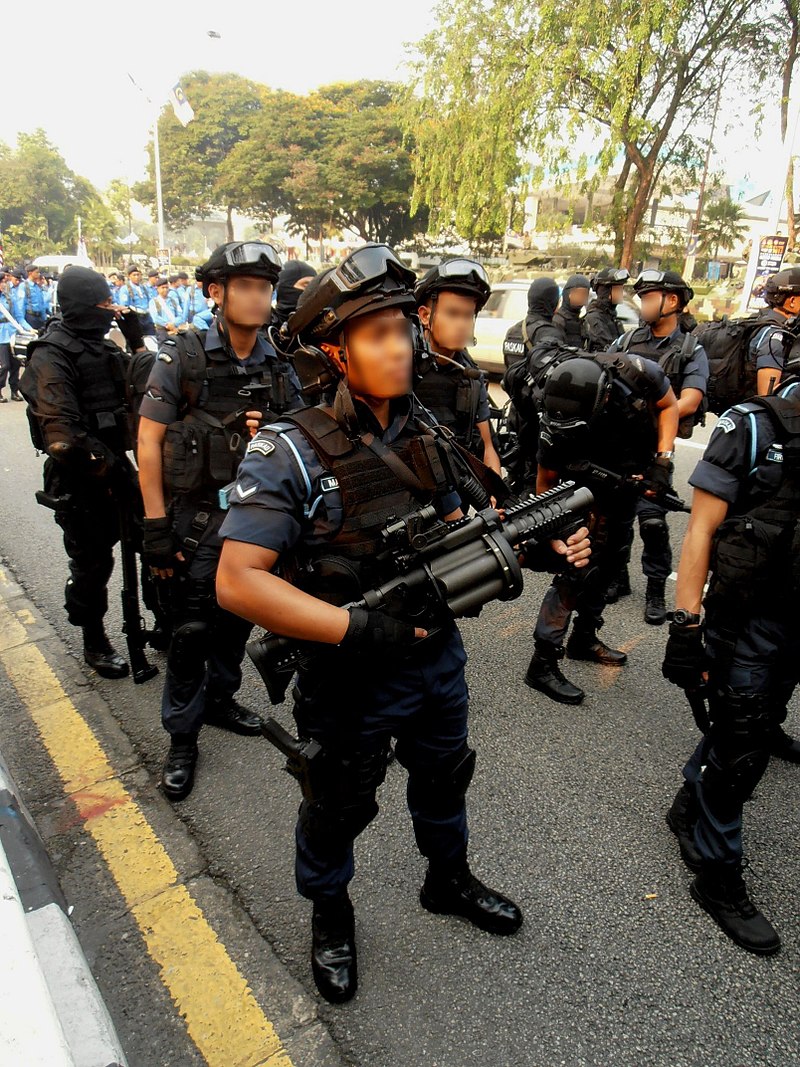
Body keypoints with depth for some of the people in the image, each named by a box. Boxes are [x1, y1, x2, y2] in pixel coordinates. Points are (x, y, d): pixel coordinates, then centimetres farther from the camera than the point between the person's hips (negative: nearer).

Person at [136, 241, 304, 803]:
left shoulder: (279, 367, 3)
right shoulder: (182, 356, -10)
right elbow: (148, 442, -10)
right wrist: (156, 525, -14)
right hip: (197, 518, -4)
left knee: (238, 618, 17)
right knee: (193, 629, 2)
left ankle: (220, 699, 40)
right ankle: (182, 739, 19)